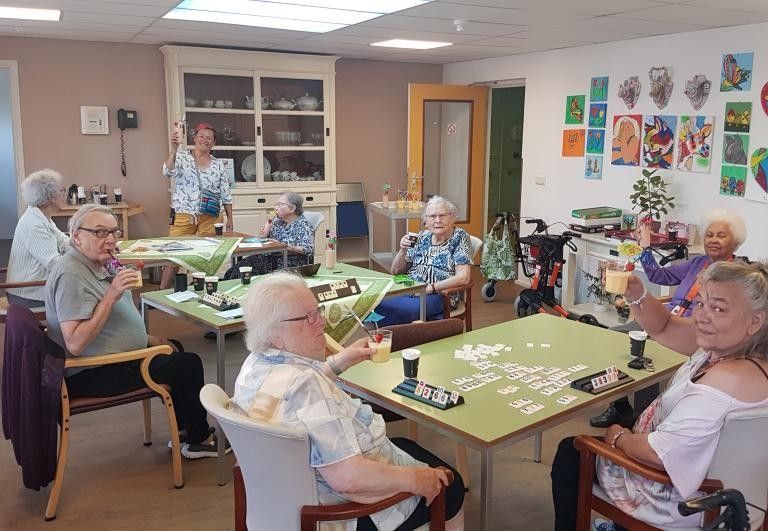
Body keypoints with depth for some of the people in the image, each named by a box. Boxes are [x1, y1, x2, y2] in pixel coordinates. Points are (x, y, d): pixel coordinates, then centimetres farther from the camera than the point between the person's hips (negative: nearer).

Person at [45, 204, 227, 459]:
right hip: (91, 376, -11)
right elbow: (75, 344, -31)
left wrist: (147, 339, 13)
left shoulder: (97, 264, 7)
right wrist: (111, 296, -32)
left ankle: (185, 430, 27)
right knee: (189, 364, -10)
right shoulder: (71, 275, -24)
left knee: (174, 352, 23)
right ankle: (199, 440, 9)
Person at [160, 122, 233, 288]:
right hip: (183, 215, -2)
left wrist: (230, 219, 9)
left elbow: (225, 194, 12)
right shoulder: (181, 157, 2)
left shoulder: (218, 164, 10)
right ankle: (162, 291, 10)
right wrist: (174, 147, -30)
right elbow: (168, 171, -18)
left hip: (210, 218, 2)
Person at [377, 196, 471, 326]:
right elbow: (396, 271, 17)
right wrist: (403, 250, -2)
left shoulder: (459, 237, 2)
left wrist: (430, 287, -17)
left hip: (439, 295, -4)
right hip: (408, 289, 4)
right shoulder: (422, 237, 15)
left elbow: (463, 277, -10)